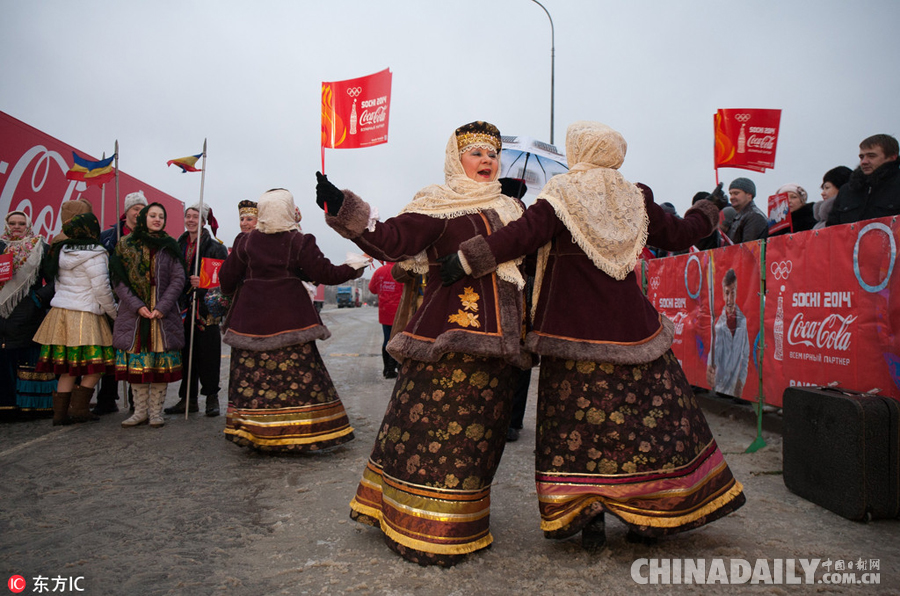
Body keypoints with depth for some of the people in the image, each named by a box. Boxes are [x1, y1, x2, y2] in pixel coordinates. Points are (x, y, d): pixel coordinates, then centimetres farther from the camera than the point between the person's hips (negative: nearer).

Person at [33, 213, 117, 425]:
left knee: (67, 369, 11)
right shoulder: (94, 255, -10)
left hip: (59, 312, 8)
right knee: (95, 367, 2)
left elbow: (58, 284, 19)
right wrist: (115, 313, 1)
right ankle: (80, 409, 1)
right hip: (84, 315, -8)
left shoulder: (62, 251, 13)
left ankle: (60, 412, 13)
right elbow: (102, 289, -11)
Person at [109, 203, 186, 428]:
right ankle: (140, 411, 14)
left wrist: (162, 307, -10)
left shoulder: (169, 247, 6)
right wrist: (137, 306, -10)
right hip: (134, 314, 1)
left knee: (161, 364, 0)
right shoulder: (126, 245, 6)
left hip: (164, 315, 0)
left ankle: (156, 411, 10)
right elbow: (120, 281, 2)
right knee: (136, 364, 3)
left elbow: (178, 280, 0)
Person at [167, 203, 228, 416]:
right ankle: (188, 399, 17)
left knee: (208, 354, -3)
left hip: (207, 307, -5)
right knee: (186, 353, 8)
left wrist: (203, 282, -24)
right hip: (184, 306, 5)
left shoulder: (216, 247, -3)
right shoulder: (179, 245, 14)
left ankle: (212, 398, 9)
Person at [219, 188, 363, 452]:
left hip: (252, 319, 3)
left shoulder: (245, 241, 6)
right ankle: (297, 437, 3)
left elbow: (227, 277, 12)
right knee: (297, 377, 1)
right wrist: (354, 269, 10)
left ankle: (255, 436, 12)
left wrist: (231, 291, 34)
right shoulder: (299, 241, -4)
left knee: (252, 378, 7)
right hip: (290, 319, -3)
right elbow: (325, 273, -4)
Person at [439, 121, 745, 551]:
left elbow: (523, 234, -20)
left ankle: (586, 514, 3)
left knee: (578, 423, 5)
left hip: (575, 333, -3)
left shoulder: (561, 196, -5)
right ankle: (649, 516, 19)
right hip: (631, 329, 4)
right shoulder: (636, 200, 8)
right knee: (649, 416, 12)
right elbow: (677, 234, 19)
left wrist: (468, 260, -21)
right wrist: (706, 212, 39)